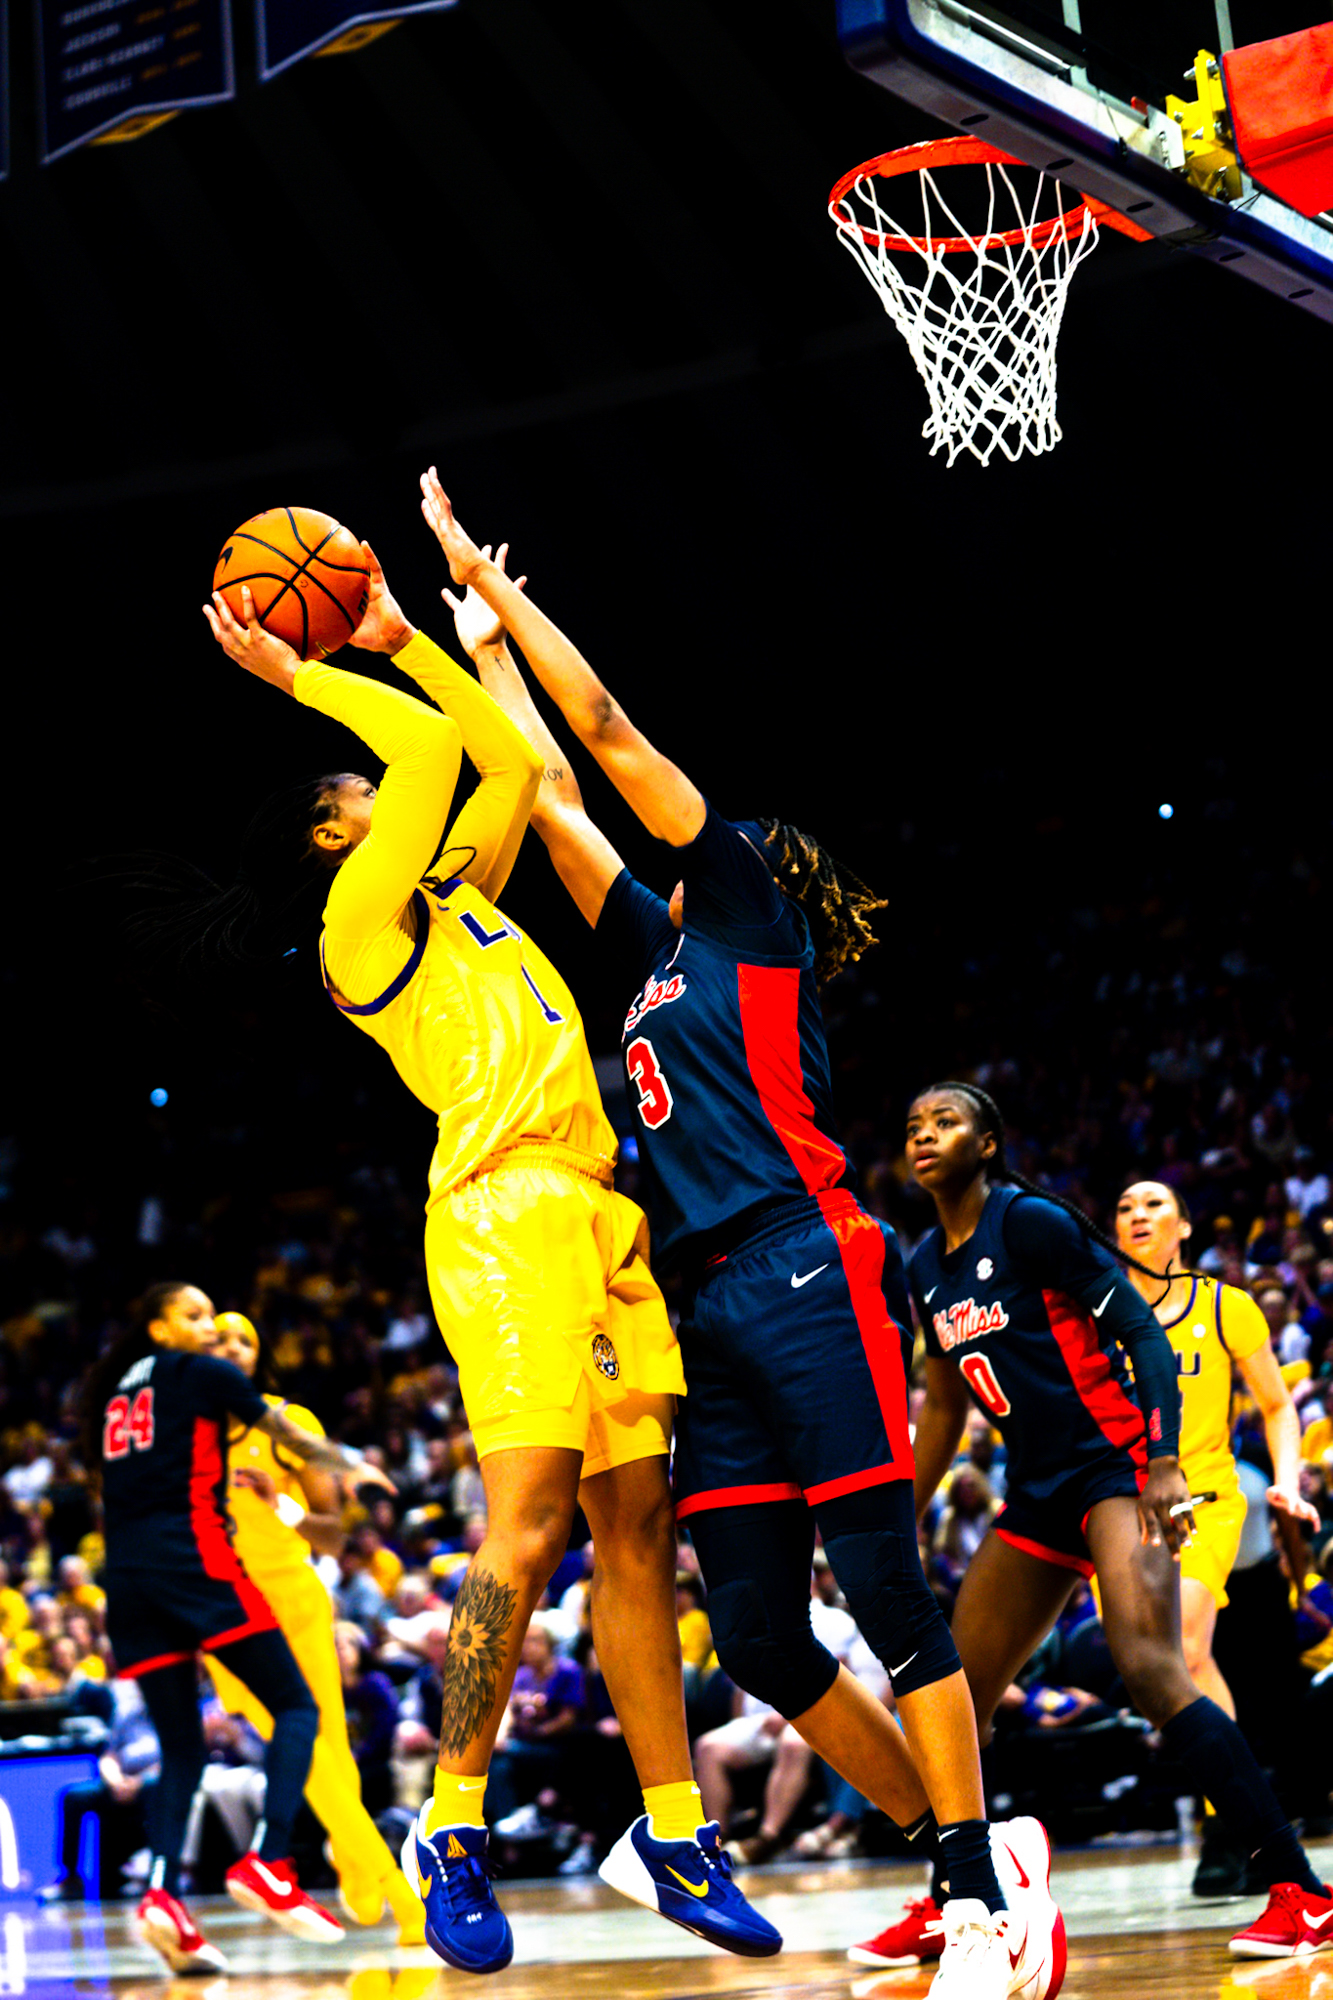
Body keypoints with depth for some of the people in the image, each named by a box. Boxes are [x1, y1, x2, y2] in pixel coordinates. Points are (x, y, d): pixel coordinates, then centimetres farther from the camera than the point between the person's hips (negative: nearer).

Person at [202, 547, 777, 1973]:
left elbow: (514, 761, 29)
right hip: (506, 1210, -8)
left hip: (601, 1213, 8)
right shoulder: (363, 919, 1)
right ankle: (451, 1832, -4)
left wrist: (397, 637, 32)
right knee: (528, 1525, -15)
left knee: (636, 1533, 6)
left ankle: (674, 1838, 10)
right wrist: (299, 677, 3)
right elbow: (431, 746, -7)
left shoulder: (462, 894, 25)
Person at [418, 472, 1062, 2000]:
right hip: (711, 1313, 8)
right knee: (758, 1637, 1)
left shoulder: (749, 911, 8)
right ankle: (968, 1866, 9)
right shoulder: (667, 956, 25)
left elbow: (610, 733, 6)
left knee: (885, 1590, -11)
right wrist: (483, 649, 37)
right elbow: (552, 798, 32)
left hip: (803, 1274, -8)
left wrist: (490, 579, 13)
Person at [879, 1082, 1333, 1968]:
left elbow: (1144, 1335, -13)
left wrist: (1165, 1461, -24)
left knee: (1150, 1668, -25)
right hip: (1038, 1491, 8)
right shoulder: (927, 1267, 12)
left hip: (1113, 1464, -8)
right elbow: (945, 1407, 22)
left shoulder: (1032, 1222, -11)